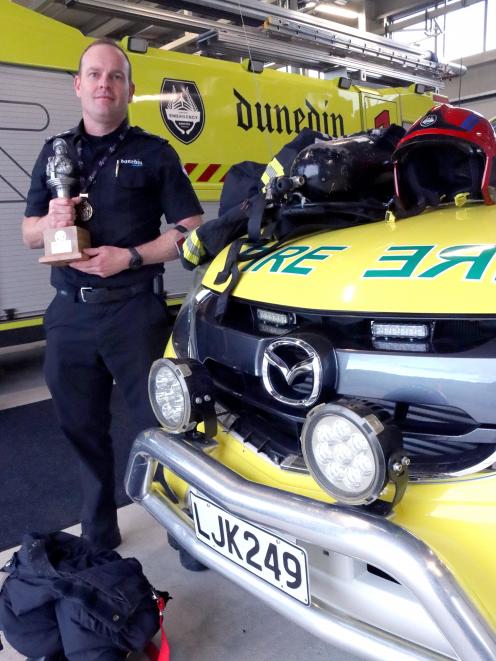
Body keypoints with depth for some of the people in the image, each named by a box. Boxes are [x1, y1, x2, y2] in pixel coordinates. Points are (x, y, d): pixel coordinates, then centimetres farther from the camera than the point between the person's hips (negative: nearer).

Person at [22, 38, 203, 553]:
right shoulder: (54, 153, 15)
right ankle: (97, 535, 32)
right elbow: (27, 234, 15)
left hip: (135, 312, -4)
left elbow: (192, 230, -2)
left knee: (159, 425, 0)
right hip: (70, 314, 5)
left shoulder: (153, 153, 4)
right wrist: (50, 222, -8)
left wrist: (131, 256, -15)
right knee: (82, 430, 13)